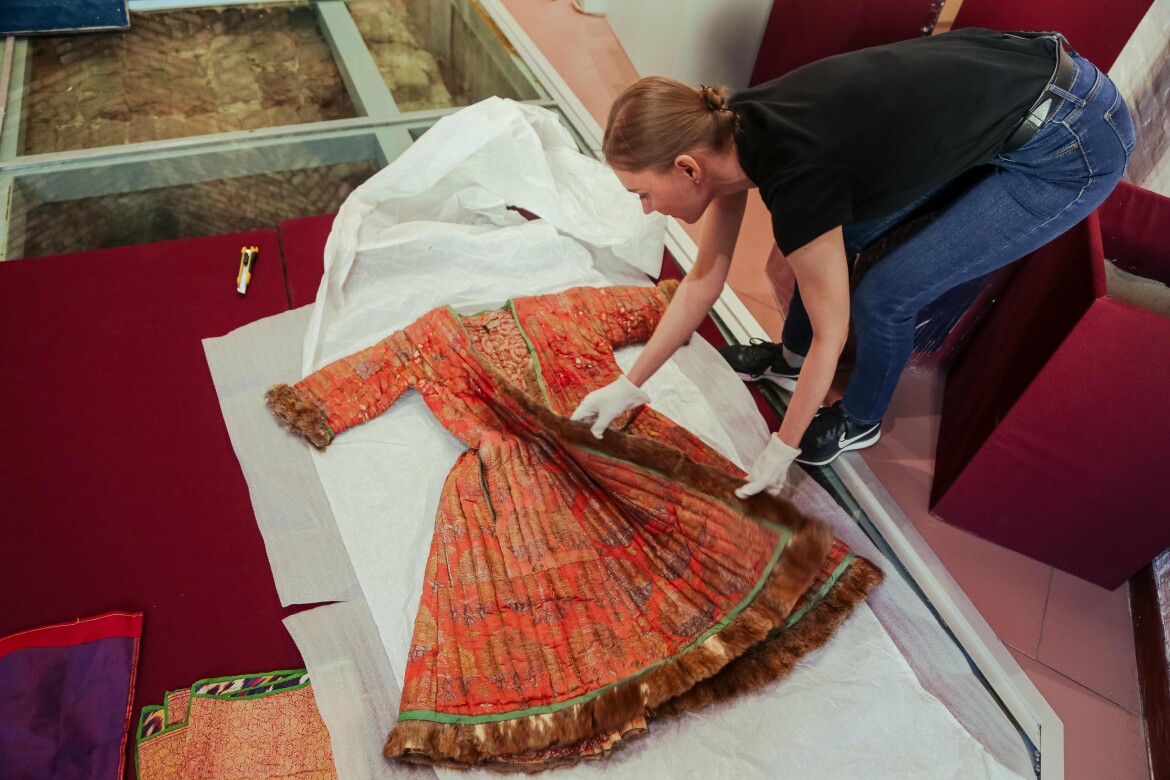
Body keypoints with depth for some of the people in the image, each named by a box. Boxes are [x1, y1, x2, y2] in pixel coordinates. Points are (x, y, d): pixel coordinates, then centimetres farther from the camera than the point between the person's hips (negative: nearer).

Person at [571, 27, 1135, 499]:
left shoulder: (796, 178, -32)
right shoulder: (732, 133, -8)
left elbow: (832, 332, -18)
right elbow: (704, 280, 1)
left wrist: (783, 448, -5)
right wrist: (629, 385, 4)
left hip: (1072, 147, -7)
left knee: (883, 297, -5)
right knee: (834, 233, 10)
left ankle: (860, 422, 24)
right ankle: (790, 359, 35)